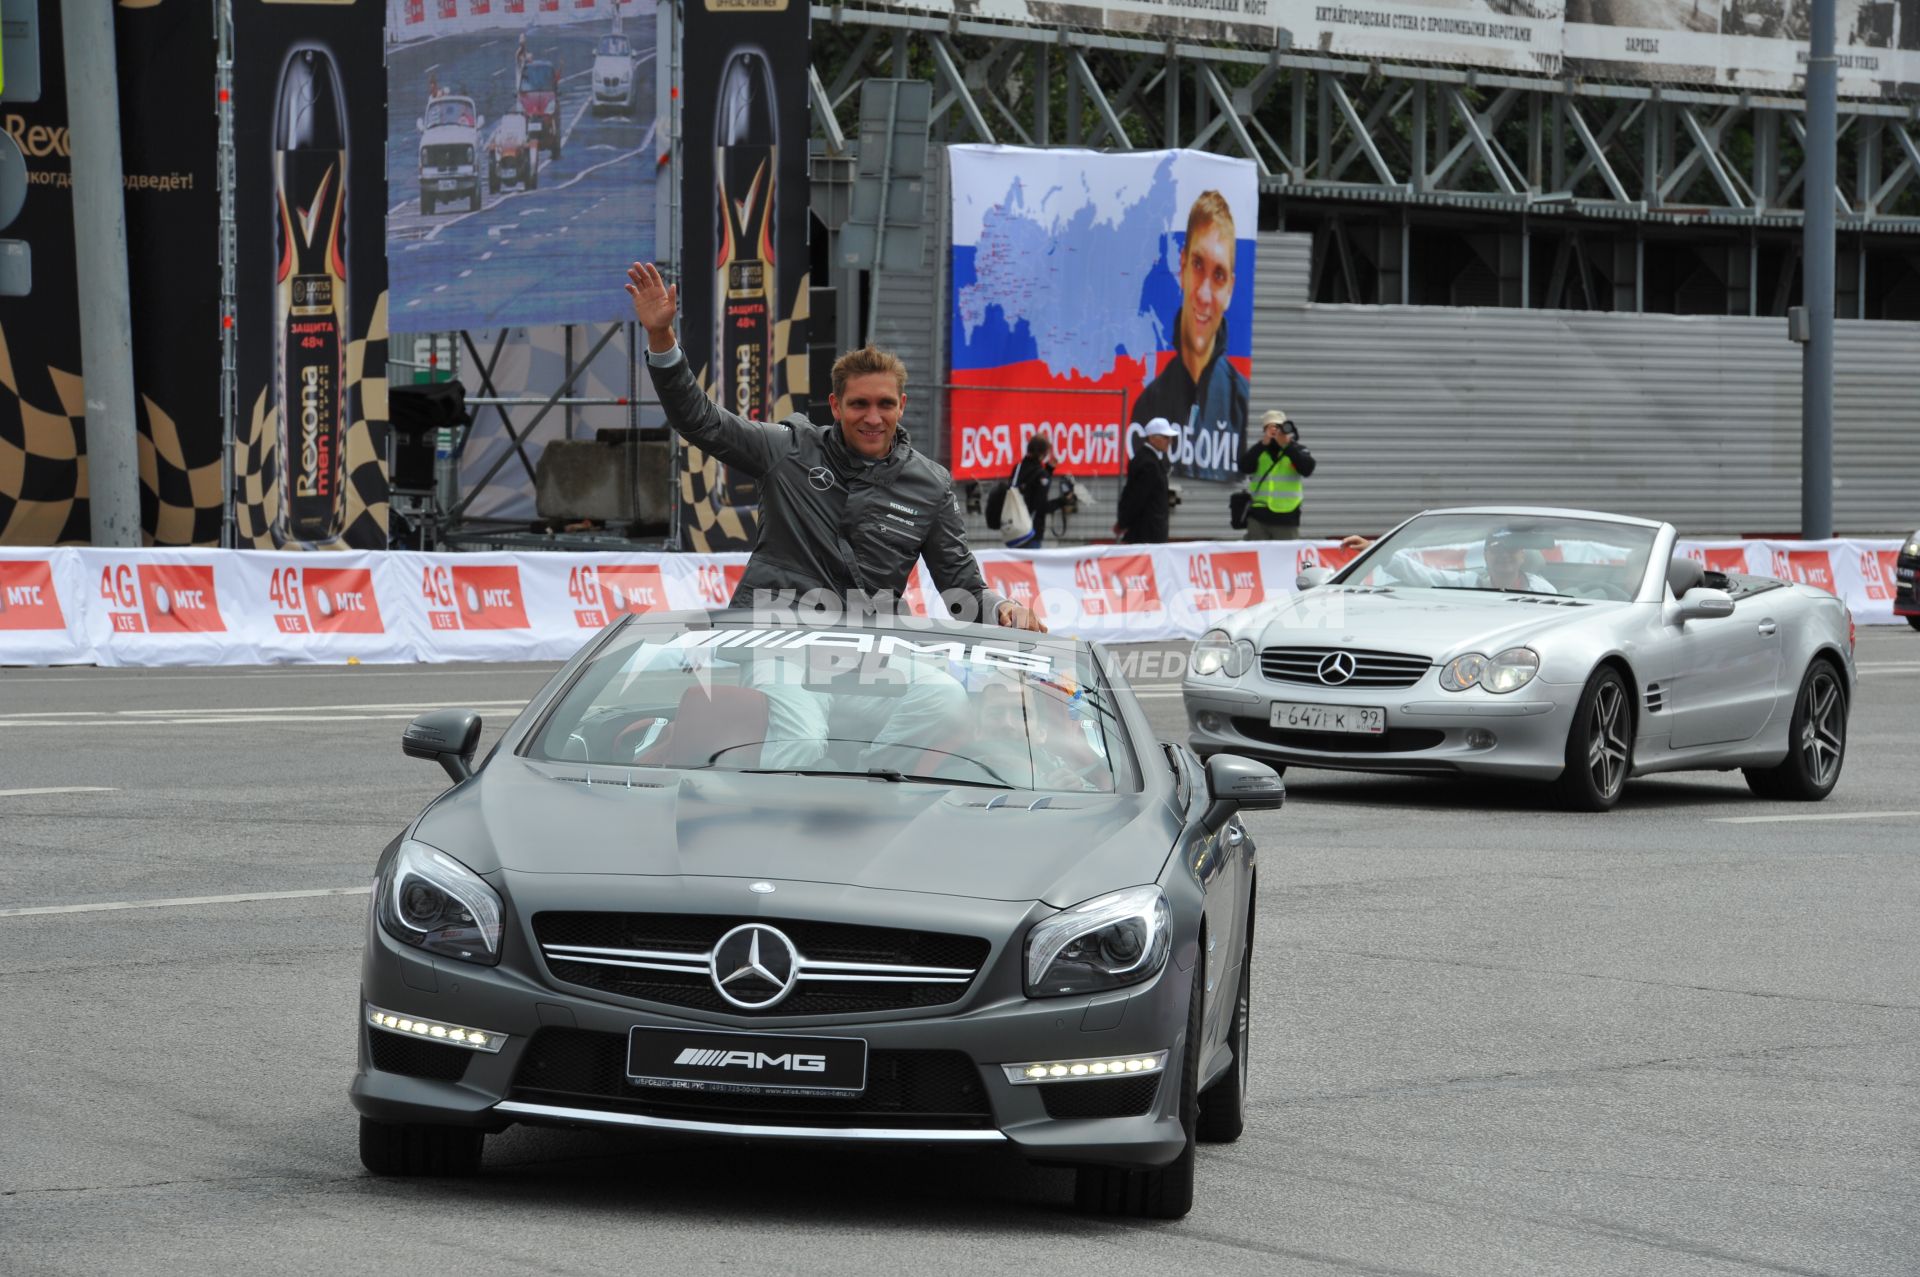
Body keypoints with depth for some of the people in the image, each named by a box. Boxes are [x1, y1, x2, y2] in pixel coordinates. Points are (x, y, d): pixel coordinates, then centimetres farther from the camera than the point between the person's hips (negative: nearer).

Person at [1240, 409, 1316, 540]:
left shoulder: (1295, 450, 6)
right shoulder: (1258, 451, 9)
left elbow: (1307, 468, -13)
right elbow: (1244, 467, -10)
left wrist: (1287, 446, -20)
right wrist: (1263, 443, -19)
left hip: (1286, 518, -1)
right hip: (1258, 516, 1)